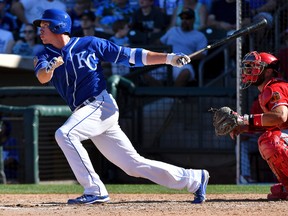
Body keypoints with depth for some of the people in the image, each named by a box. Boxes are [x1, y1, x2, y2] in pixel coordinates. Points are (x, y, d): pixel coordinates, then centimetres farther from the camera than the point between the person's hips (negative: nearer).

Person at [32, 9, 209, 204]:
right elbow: (43, 77, -12)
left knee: (64, 134, -27)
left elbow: (131, 56, 0)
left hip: (101, 105, -5)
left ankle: (95, 190, -22)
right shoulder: (46, 56, 9)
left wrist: (168, 58, -7)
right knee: (134, 165, 5)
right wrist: (51, 67, -36)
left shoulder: (90, 44, -1)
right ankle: (194, 179, 15)